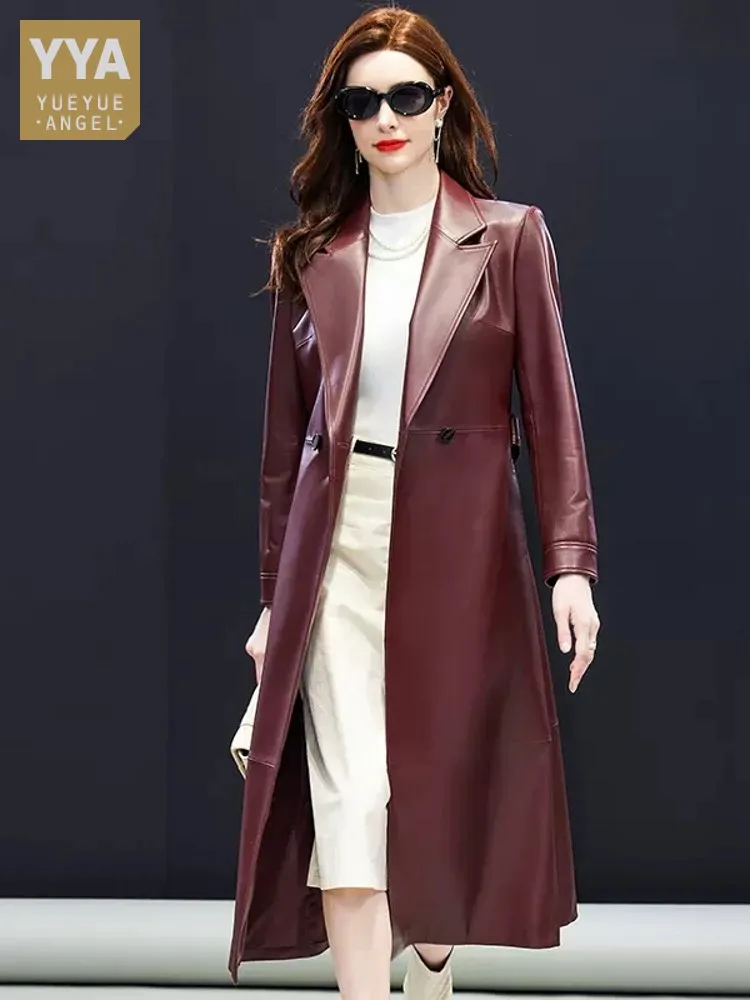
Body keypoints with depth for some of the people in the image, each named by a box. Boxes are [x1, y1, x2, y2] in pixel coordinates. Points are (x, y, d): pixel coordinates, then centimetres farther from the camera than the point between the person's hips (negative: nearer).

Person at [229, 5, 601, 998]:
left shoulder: (510, 238, 3)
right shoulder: (311, 253, 8)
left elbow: (552, 406, 0)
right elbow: (285, 433, 10)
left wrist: (570, 562, -9)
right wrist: (273, 595, 10)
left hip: (459, 546, -1)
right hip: (339, 543, 1)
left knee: (446, 786, 10)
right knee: (350, 798, -9)